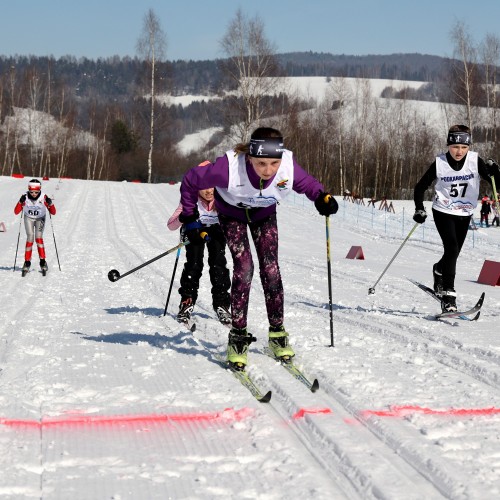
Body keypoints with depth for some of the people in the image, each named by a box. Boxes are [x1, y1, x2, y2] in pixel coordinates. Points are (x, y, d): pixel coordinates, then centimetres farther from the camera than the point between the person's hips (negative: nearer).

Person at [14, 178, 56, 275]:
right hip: (28, 218, 0)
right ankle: (27, 262, -6)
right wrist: (21, 202, -38)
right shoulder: (25, 197, -24)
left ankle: (43, 262, -8)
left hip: (40, 219, 0)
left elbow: (53, 213, -21)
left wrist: (50, 204, -39)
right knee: (30, 238, -14)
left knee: (38, 237, -16)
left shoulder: (43, 197, -25)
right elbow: (16, 212, -22)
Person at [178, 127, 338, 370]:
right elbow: (190, 180, -24)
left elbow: (308, 184, -11)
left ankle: (277, 334, 9)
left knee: (270, 269, -6)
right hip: (232, 214, -2)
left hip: (264, 214, 2)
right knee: (244, 268, -17)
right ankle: (238, 336, -5)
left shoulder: (289, 167, -34)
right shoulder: (230, 167, -41)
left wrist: (322, 198, -32)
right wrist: (189, 217, -15)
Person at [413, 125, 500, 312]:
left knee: (453, 254, 15)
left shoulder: (475, 161, -12)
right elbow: (420, 188, -2)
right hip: (443, 212, -3)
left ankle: (439, 270, 49)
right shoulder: (439, 163, -13)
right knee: (451, 249, -21)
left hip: (464, 215, 3)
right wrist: (419, 209, -12)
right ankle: (448, 296, -21)